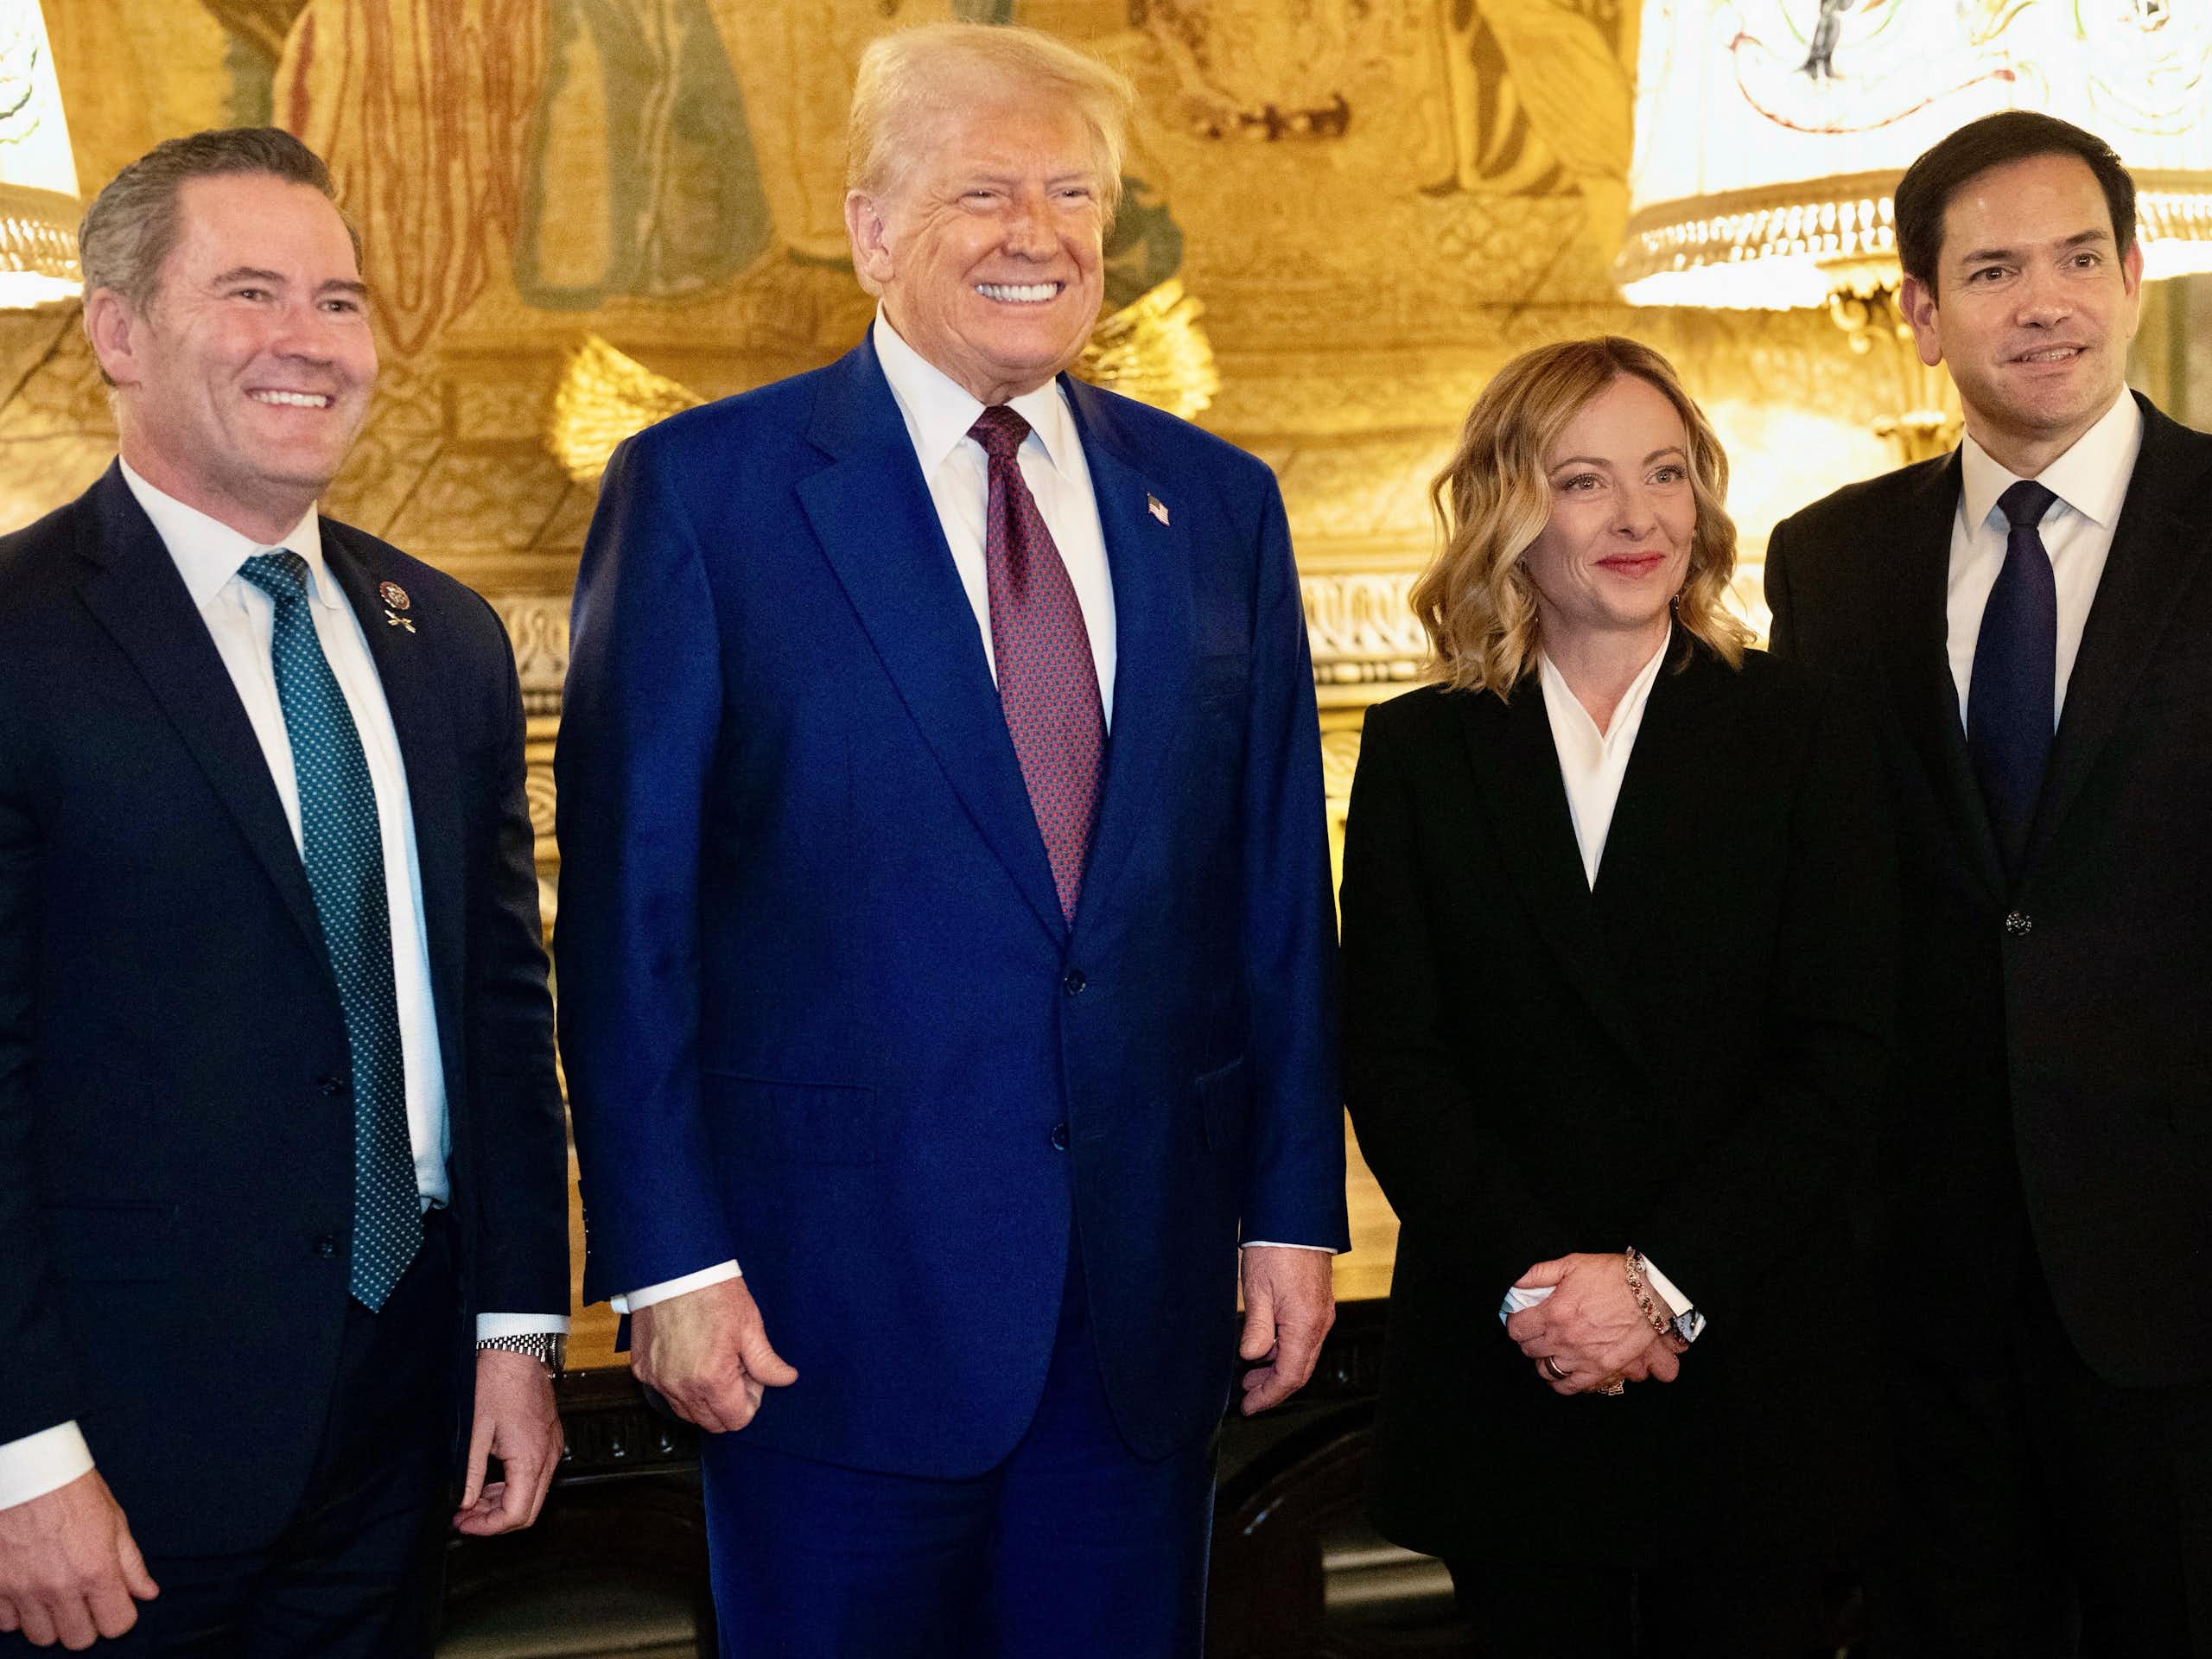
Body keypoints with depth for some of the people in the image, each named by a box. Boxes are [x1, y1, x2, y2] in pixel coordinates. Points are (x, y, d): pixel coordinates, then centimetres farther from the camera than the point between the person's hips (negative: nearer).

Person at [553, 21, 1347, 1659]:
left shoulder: (1216, 500, 9)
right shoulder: (700, 488, -3)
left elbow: (1279, 888, 10)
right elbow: (628, 900, -5)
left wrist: (1294, 1211, 7)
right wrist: (667, 1257, -9)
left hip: (1149, 1283, 4)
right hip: (840, 1282, -3)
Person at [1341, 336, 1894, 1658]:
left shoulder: (1799, 736, 2)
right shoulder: (1418, 753, 4)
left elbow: (1839, 1054, -4)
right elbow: (1390, 1055, -2)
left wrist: (1665, 1281, -13)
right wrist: (1529, 1280, -14)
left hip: (1751, 1363, 0)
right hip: (1502, 1376, 1)